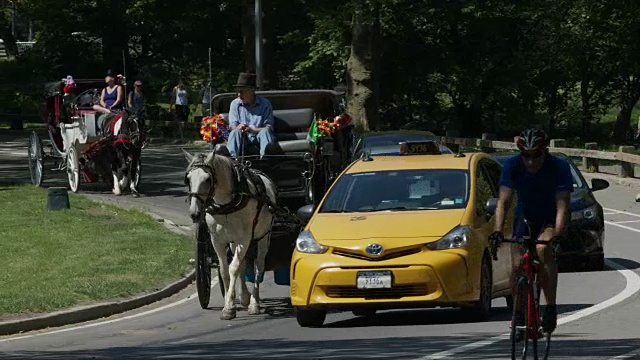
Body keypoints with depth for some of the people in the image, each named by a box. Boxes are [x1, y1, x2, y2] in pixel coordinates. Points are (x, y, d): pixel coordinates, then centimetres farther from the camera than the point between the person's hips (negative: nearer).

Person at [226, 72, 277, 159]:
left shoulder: (265, 104, 3)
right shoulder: (235, 104, 11)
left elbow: (268, 128, -4)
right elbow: (232, 127, 4)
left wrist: (251, 130, -20)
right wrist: (238, 128, -21)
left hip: (260, 139, -1)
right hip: (243, 139, 1)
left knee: (264, 132, -32)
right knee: (235, 132, -28)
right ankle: (231, 157, -53)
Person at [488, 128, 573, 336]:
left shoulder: (559, 168, -25)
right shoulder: (512, 166, -18)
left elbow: (562, 206, -30)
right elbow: (503, 201, -21)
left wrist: (557, 235, -45)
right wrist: (498, 231, -36)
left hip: (550, 219, -3)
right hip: (525, 217, 3)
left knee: (543, 249, -32)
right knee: (518, 265, -13)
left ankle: (551, 308, -25)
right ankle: (519, 315, 6)